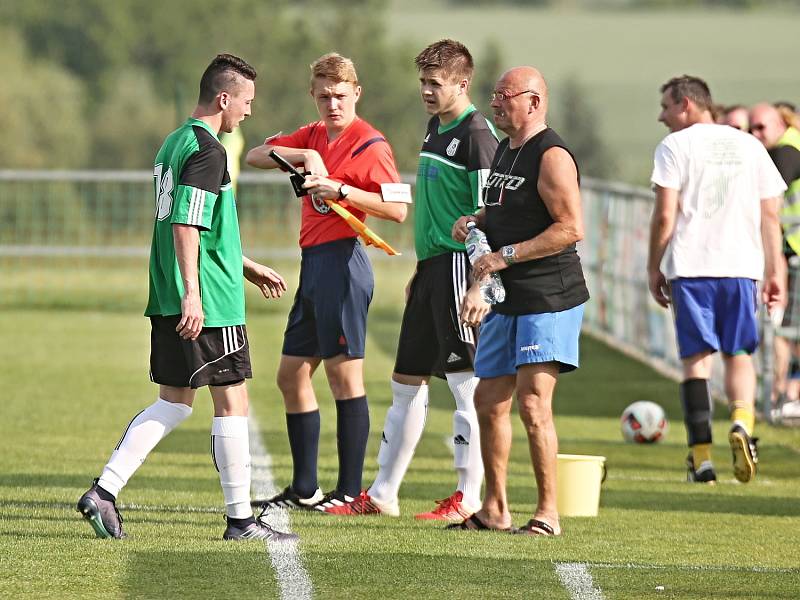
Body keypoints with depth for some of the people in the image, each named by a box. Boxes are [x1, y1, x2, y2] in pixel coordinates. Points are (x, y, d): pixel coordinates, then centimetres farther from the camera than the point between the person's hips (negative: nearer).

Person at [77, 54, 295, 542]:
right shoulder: (207, 151, -14)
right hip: (211, 303, -9)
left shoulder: (175, 143, 17)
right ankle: (241, 518, 4)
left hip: (167, 301, 9)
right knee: (232, 402, 0)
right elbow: (185, 226, -22)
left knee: (174, 403, 13)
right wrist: (192, 295, -25)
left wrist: (249, 267, 33)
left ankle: (105, 490, 3)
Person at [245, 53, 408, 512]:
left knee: (344, 374, -6)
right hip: (313, 263, 9)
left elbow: (398, 208, -15)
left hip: (342, 262, -9)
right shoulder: (314, 136, 15)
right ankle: (304, 489, 18)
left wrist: (341, 190, -21)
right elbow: (256, 156, 9)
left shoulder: (369, 144, -9)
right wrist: (304, 156, -6)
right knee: (292, 375, 12)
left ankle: (351, 490, -3)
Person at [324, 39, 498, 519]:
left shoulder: (476, 134, -13)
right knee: (407, 381, 13)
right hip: (433, 264, 10)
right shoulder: (436, 127, 16)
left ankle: (469, 498, -1)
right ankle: (382, 494, 19)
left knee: (466, 384, -6)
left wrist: (480, 286, -21)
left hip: (460, 264, -10)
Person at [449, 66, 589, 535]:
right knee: (490, 402, 11)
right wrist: (473, 221, 10)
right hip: (507, 300, 10)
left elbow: (572, 228, -22)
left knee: (533, 402, -14)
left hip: (549, 299, -10)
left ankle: (548, 514, -10)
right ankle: (495, 510, 20)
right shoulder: (505, 150, 16)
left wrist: (506, 256, -20)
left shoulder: (551, 155, -14)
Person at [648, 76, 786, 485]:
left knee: (696, 357, 2)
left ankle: (701, 455, -2)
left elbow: (665, 215, -6)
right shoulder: (749, 146, 13)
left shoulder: (675, 146, 1)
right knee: (738, 353, 12)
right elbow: (770, 214, 12)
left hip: (690, 266, -3)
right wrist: (774, 272, 16)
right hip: (741, 264, 3)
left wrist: (654, 268, 4)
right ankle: (742, 421, -15)